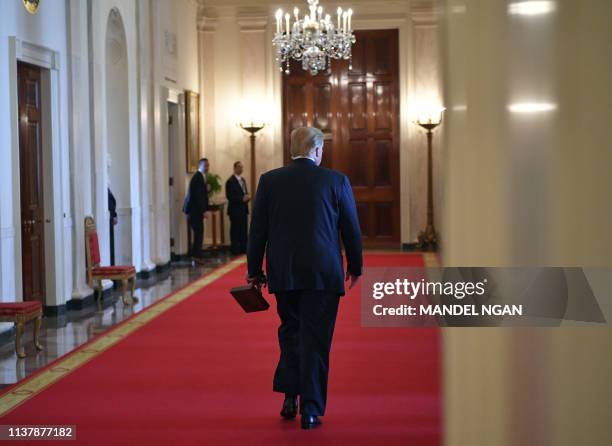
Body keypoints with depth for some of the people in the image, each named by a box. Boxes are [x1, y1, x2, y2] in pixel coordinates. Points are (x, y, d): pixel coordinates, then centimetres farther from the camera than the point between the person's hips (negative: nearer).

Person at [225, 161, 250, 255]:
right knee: (235, 230, -4)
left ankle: (243, 248, 13)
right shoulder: (230, 181, -10)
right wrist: (242, 199, -21)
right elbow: (229, 196, -16)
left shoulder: (243, 180, 17)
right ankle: (235, 250, -1)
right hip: (235, 210, -8)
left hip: (243, 209, 8)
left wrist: (247, 197, -1)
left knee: (243, 230, 8)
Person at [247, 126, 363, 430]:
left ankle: (290, 396, 13)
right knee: (315, 340, 3)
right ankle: (310, 410, 4)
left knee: (290, 332, 19)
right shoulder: (336, 181, -3)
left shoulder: (269, 181, 1)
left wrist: (254, 270, 12)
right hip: (323, 274, -2)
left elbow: (257, 230, 3)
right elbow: (351, 229, 2)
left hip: (283, 273, 2)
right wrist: (355, 267, 14)